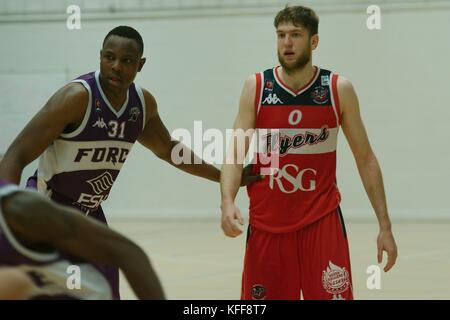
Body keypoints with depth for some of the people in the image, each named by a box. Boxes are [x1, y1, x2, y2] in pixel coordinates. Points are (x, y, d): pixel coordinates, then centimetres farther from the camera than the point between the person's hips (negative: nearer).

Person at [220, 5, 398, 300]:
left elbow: (366, 159, 4)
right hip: (266, 223, 1)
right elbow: (235, 155, -6)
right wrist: (228, 203, -25)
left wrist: (385, 225, 1)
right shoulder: (256, 88, -1)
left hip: (321, 220, -1)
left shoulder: (339, 90, -2)